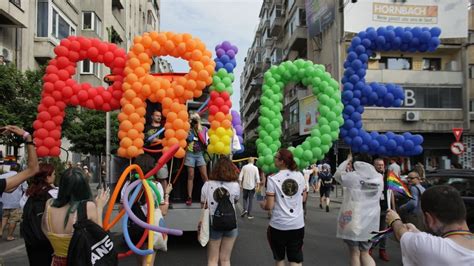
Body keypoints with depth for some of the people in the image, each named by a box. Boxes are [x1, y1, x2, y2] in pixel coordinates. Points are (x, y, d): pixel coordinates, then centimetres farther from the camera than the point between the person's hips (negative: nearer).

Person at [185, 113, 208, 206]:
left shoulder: (203, 129, 7)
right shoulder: (188, 129, -1)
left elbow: (205, 141, 9)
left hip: (200, 154, 2)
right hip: (190, 154, -2)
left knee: (204, 176, -2)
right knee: (191, 176, 1)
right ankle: (189, 197, 4)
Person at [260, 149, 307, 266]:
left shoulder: (273, 179, -11)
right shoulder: (299, 175, 1)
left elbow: (270, 206, -12)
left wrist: (262, 205, 8)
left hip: (279, 225, -3)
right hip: (297, 224, 3)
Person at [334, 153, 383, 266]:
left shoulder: (353, 176, -11)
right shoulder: (379, 178, -1)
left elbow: (337, 174, 6)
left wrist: (347, 160, 15)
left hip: (353, 220, -4)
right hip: (370, 222, 4)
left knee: (355, 253, 9)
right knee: (365, 253, 17)